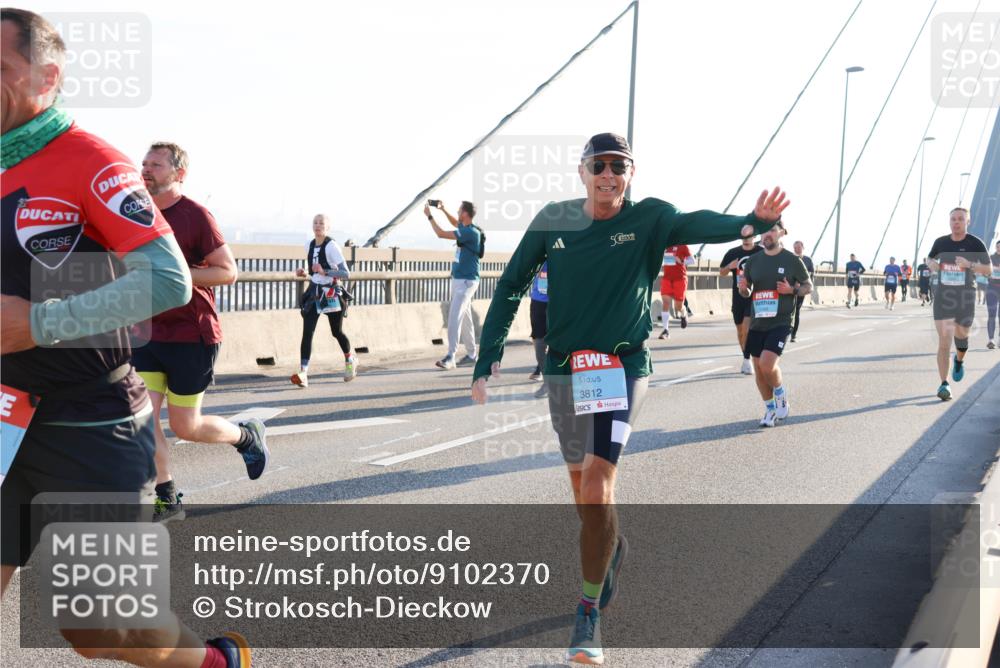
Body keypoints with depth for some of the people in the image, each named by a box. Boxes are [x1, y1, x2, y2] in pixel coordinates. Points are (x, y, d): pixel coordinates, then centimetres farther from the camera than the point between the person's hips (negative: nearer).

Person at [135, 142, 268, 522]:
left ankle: (247, 436, 30)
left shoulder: (195, 215, -11)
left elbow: (228, 273, -14)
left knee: (185, 427, 2)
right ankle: (166, 500, 10)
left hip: (192, 336, -6)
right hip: (149, 334, 6)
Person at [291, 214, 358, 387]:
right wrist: (304, 273, 3)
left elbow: (346, 274, -19)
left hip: (331, 294, -5)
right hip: (314, 292, 5)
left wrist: (324, 272, -31)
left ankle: (350, 360, 40)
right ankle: (303, 373, -16)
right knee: (307, 332, -10)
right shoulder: (309, 245, 6)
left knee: (336, 332, 10)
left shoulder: (331, 246, -15)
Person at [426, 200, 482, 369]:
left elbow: (441, 234, -24)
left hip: (466, 281, -10)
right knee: (465, 318, 16)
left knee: (455, 317, -16)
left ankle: (450, 358, -19)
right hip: (459, 279, 10)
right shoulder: (466, 228, 6)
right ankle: (471, 354, 25)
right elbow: (455, 223, 33)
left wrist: (429, 216, -11)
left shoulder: (470, 232, -22)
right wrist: (443, 210, 21)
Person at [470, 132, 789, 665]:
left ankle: (589, 614, -3)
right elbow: (510, 288, 5)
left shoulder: (650, 219, -7)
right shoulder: (553, 221, -1)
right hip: (563, 371, 3)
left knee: (597, 488, -16)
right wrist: (488, 359, -2)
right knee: (584, 491, 15)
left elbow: (695, 225, -27)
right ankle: (612, 549, 48)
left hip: (622, 370, -3)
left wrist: (749, 223, -48)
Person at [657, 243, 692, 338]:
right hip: (667, 278, 3)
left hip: (680, 279, -3)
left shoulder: (682, 246, -5)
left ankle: (683, 315, 41)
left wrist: (681, 261, -23)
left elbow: (692, 260, -7)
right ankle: (666, 330, -12)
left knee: (678, 307, 4)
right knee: (665, 302, -12)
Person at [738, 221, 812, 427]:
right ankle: (770, 409, 27)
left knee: (767, 364, -20)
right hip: (757, 323, 5)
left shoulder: (792, 260, -3)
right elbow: (746, 293, 16)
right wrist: (743, 289, -7)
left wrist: (792, 290, -14)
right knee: (758, 369, 8)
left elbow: (808, 286, 6)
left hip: (781, 322, -5)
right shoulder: (753, 261, 7)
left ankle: (781, 394, 10)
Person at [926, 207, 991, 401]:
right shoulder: (941, 242, 3)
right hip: (943, 296, 1)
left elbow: (989, 270, -5)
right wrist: (931, 263, -3)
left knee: (961, 336, 15)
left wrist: (969, 264, -22)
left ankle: (960, 361, 51)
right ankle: (944, 384, -11)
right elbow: (930, 258, 22)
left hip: (966, 296, 0)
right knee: (944, 340, -10)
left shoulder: (976, 243, -5)